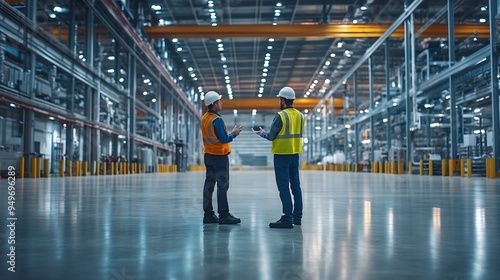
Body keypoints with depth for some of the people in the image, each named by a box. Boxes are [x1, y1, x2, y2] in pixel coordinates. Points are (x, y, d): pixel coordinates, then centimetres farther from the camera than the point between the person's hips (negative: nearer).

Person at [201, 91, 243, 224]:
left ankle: (208, 214, 13)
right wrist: (234, 134, -3)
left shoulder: (205, 118, 8)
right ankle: (224, 215, 0)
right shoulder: (217, 120, -19)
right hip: (219, 157, -9)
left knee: (209, 184, 9)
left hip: (208, 155, 9)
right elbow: (224, 139, -20)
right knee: (222, 186, -3)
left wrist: (230, 133, 11)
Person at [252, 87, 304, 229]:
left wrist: (262, 133, 10)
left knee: (284, 187, -4)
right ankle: (297, 217, 20)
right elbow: (298, 134, 11)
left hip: (282, 154, -7)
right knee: (295, 185, 14)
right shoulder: (300, 116, 7)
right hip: (295, 154, 7)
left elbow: (271, 136, -11)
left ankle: (287, 219, -4)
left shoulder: (280, 116, -13)